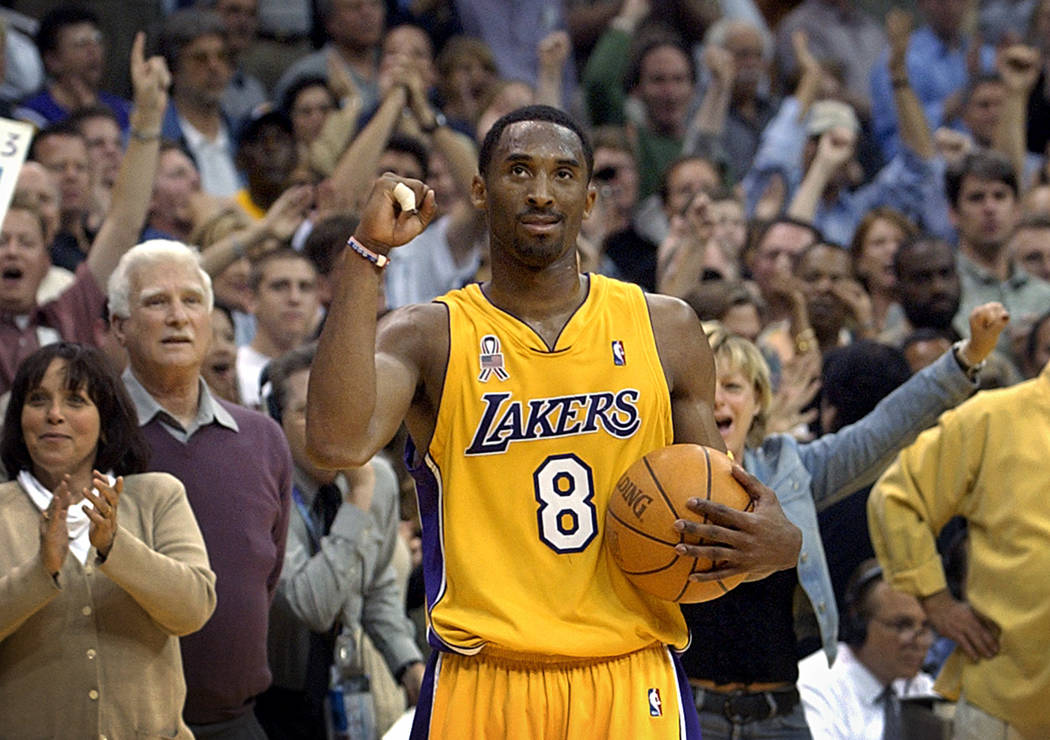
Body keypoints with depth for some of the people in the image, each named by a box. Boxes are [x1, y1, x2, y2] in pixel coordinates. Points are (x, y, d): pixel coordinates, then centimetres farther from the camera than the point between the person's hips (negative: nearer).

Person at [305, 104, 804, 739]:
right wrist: (368, 254, -19)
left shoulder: (666, 329, 9)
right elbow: (337, 444, -20)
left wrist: (778, 545, -9)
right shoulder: (428, 338, 1)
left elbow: (720, 513, 15)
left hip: (633, 685, 2)